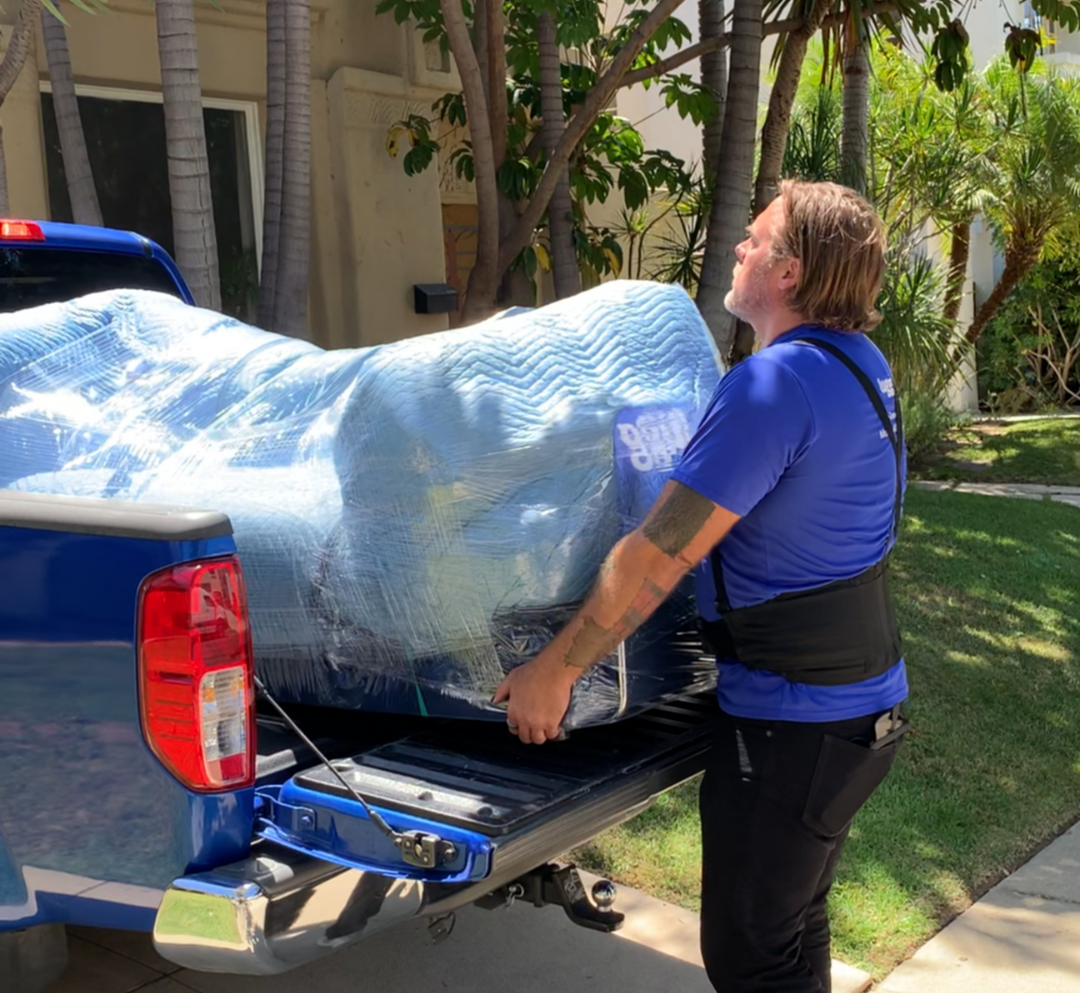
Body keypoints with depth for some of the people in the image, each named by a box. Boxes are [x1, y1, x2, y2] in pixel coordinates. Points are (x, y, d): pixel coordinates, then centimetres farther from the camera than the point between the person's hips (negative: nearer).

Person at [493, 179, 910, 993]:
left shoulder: (776, 383, -24)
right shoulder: (862, 366, 6)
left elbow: (659, 556, -24)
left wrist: (553, 672, -16)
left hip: (794, 722, -9)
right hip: (864, 700, 9)